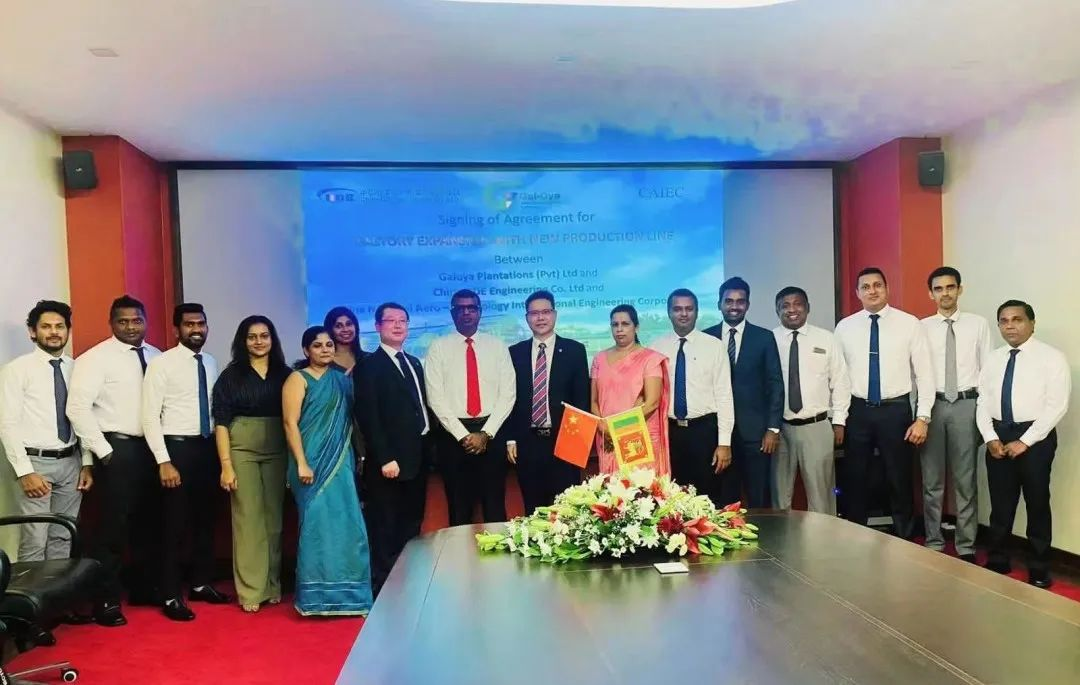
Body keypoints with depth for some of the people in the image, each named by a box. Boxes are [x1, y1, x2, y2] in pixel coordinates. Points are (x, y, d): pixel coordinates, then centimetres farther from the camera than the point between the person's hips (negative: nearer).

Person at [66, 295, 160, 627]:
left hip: (151, 447, 5)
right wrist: (103, 451, -15)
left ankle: (144, 588, 31)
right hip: (118, 448, -5)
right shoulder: (96, 358, -8)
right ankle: (106, 600, 11)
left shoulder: (157, 356, 7)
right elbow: (77, 407, -14)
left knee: (148, 521, 15)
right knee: (114, 525, -2)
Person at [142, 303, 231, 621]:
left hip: (207, 447, 6)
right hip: (177, 447, -6)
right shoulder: (161, 363, -9)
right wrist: (164, 461, -17)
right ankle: (171, 596, 14)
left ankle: (201, 584, 31)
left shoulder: (211, 363, 8)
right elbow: (150, 417, -12)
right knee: (175, 524, 2)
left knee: (205, 520, 16)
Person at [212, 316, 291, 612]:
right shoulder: (230, 375, -1)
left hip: (278, 451, 2)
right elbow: (221, 422, -4)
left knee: (274, 516, 8)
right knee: (248, 517, -1)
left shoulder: (285, 374, 5)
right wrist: (226, 465, -11)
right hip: (242, 450, -2)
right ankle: (250, 590, 8)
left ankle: (273, 585, 20)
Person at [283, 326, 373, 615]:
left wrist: (358, 456, 5)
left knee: (345, 524, 6)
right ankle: (317, 595, 7)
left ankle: (343, 591, 18)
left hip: (340, 461, 5)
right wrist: (301, 464, -17)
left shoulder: (341, 379, 13)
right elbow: (290, 423, -10)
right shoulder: (298, 379, -2)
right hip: (313, 462, -5)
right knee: (317, 523, -4)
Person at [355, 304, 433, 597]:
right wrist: (384, 459, -19)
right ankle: (382, 589, 10)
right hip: (390, 461, -7)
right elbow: (368, 417, -14)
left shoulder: (414, 363, 17)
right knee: (385, 529, 1)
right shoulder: (369, 366, -7)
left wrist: (428, 448, 7)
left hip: (418, 458, 7)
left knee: (411, 527, 14)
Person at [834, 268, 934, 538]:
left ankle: (904, 540, 28)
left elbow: (925, 372, -3)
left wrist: (922, 418, -8)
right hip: (857, 411, 2)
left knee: (900, 481, 11)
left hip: (895, 410, -1)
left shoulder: (909, 324, -2)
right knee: (854, 481, 10)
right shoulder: (844, 327, 3)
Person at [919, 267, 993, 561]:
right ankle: (933, 543, 19)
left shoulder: (979, 324, 4)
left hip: (967, 405, 0)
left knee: (966, 480, 6)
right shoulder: (922, 327, 3)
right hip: (932, 405, 0)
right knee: (932, 480, 8)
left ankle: (966, 546, 17)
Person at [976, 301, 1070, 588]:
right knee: (1000, 505, 11)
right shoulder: (993, 359, 9)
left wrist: (1024, 441, -16)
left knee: (1037, 505, 8)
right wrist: (990, 438, -6)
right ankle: (997, 562, 25)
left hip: (1035, 437, -4)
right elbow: (983, 402, 8)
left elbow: (1057, 406, -13)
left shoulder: (1051, 357, -7)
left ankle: (1038, 570, 21)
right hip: (999, 436, 4)